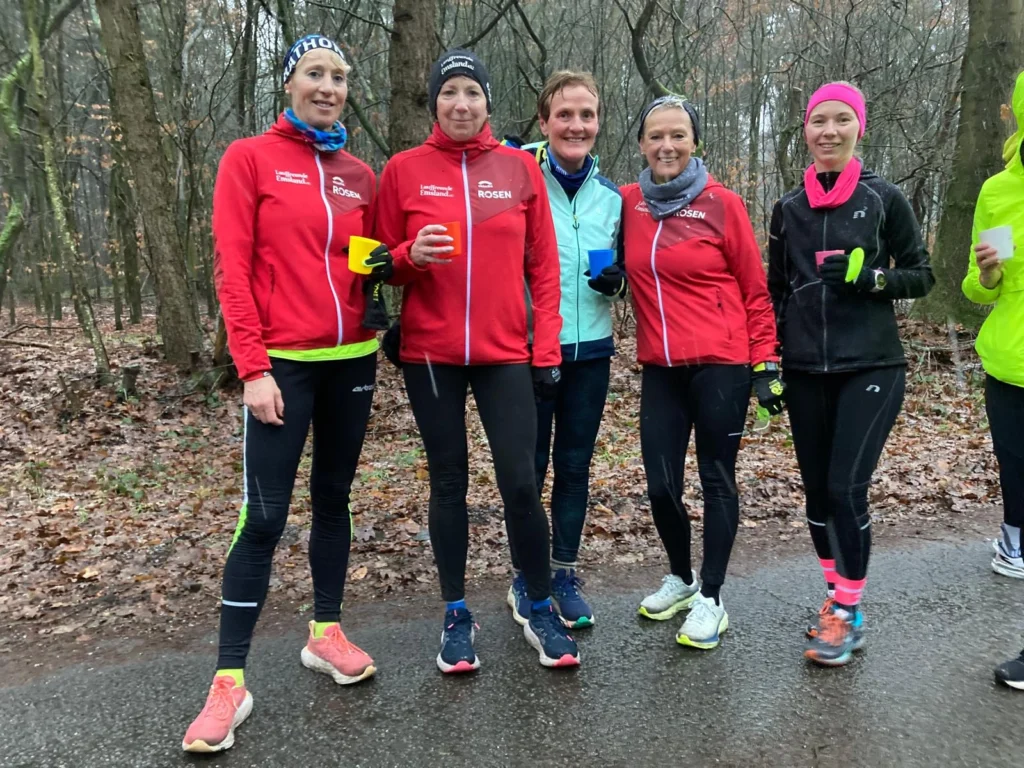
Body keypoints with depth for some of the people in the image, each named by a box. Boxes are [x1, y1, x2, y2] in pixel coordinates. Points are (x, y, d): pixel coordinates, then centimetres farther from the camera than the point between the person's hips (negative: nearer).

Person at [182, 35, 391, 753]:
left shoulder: (360, 175, 11)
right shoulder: (249, 159, -2)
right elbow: (233, 269, -7)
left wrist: (389, 261, -5)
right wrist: (253, 367, -13)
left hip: (351, 359, 5)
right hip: (283, 364, -5)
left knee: (334, 497, 13)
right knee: (263, 516, -5)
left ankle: (326, 633, 29)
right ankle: (230, 680, 6)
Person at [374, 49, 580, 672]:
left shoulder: (521, 169, 4)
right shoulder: (404, 169, 3)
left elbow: (543, 266, 4)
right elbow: (383, 263, 7)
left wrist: (546, 351, -1)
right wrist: (412, 256, -16)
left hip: (506, 353, 0)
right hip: (430, 353, 0)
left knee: (521, 483, -3)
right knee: (449, 482, 9)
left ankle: (541, 611, 18)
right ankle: (457, 615, 24)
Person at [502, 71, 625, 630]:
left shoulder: (611, 197, 7)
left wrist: (617, 281, -4)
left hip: (589, 351, 4)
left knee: (575, 466, 11)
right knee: (528, 466, 7)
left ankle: (565, 574, 25)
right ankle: (524, 574, 23)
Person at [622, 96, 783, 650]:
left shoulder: (723, 204, -4)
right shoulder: (628, 203, 5)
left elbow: (755, 290, -1)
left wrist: (765, 364, -3)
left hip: (721, 364, -3)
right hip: (660, 369, 3)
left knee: (717, 480, 5)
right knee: (661, 484, 6)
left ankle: (710, 598, 20)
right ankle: (680, 577, 32)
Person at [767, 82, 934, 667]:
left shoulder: (885, 198, 0)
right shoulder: (788, 208, 9)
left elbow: (922, 275, 4)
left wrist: (871, 277, -15)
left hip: (871, 367, -3)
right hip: (806, 371, 4)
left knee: (847, 486, -11)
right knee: (817, 489, 8)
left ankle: (848, 613, 6)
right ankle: (839, 595, 26)